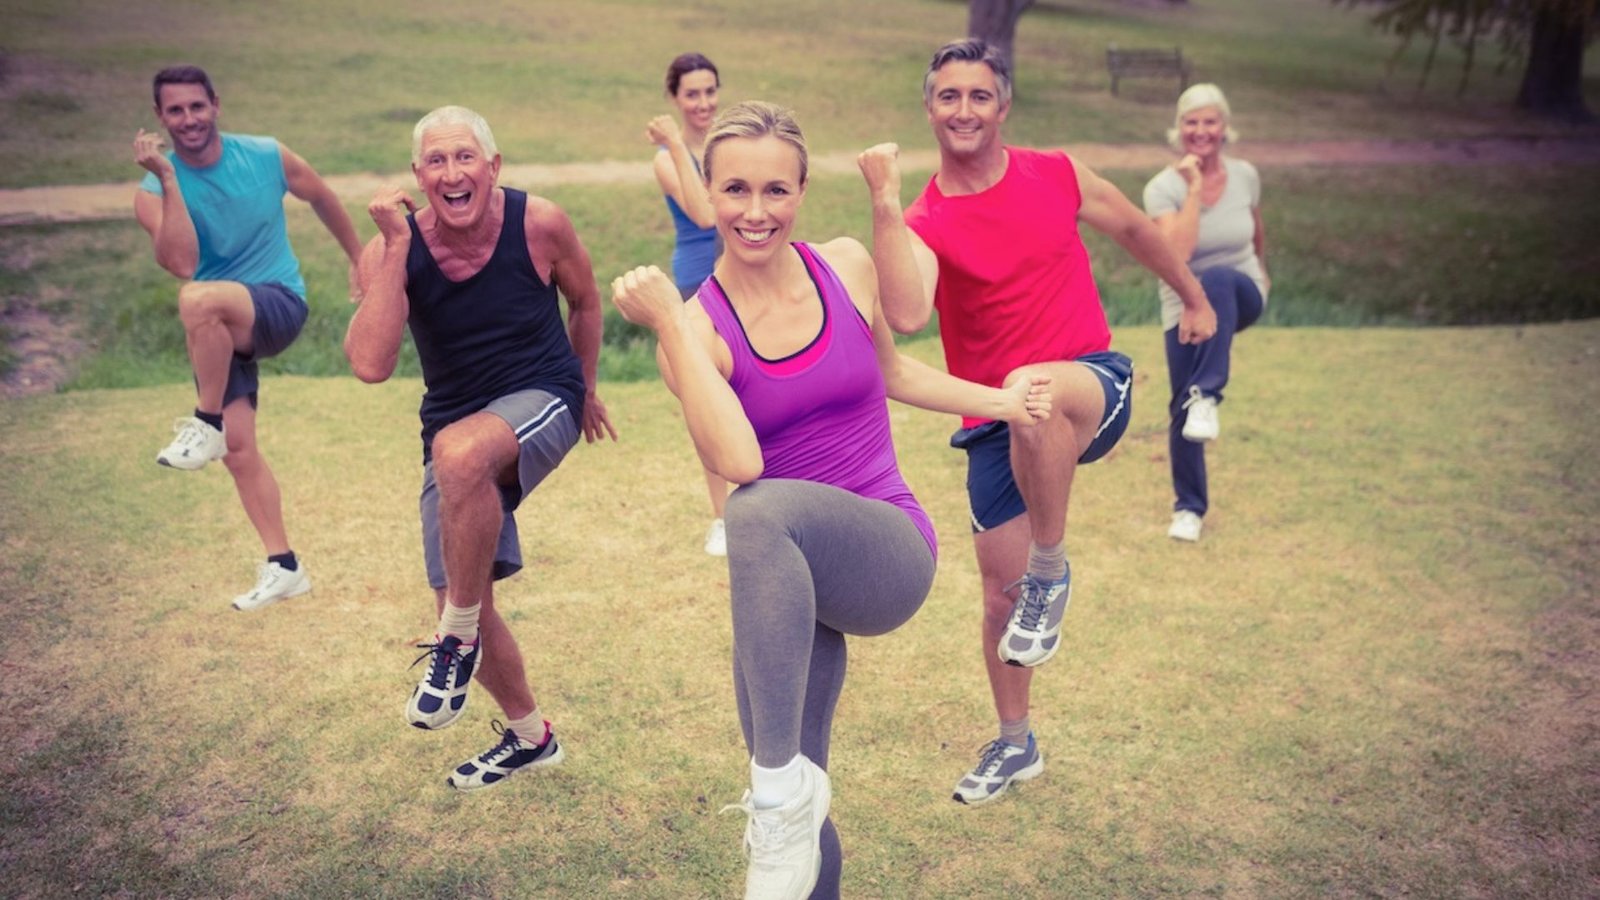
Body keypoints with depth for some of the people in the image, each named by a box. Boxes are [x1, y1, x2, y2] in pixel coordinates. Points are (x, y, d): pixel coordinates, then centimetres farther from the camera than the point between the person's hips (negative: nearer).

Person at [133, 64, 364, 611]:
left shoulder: (267, 156, -5)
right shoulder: (153, 192, -7)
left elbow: (322, 198, 14)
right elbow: (182, 264, -24)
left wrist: (359, 259, 22)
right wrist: (169, 180, -27)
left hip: (280, 306, -3)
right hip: (217, 333, 3)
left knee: (200, 300, -36)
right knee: (238, 446, -1)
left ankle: (205, 425, -16)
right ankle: (283, 567, 12)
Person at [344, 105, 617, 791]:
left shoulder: (540, 225, -13)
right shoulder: (390, 252, -12)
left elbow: (585, 302, 8)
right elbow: (369, 365, -27)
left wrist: (585, 391, 19)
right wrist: (397, 248, -28)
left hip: (542, 400, -4)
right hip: (456, 427, 4)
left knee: (459, 451, -38)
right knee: (461, 600, 6)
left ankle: (458, 639, -18)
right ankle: (529, 735, 33)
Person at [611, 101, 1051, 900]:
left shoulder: (847, 265, 0)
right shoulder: (697, 324, -7)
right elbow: (736, 460, -25)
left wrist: (1000, 402, 18)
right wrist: (669, 326, -22)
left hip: (889, 553, -1)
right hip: (787, 578, 1)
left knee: (760, 511, -35)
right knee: (787, 797, 5)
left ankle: (786, 794, -28)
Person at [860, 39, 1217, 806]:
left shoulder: (1057, 176, -1)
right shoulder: (921, 223, -6)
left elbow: (1135, 230, 19)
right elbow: (907, 317, -29)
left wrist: (1194, 297, 29)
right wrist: (884, 203, -29)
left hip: (1093, 386, -1)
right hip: (995, 423, 2)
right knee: (1001, 592, 8)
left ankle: (1052, 570, -17)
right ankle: (1014, 744, 32)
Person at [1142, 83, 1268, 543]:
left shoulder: (1245, 176, -3)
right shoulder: (1163, 187, -12)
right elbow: (1176, 255, -28)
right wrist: (1194, 189, -26)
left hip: (1241, 296, 1)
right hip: (1185, 308, 0)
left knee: (1218, 280, -37)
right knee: (1181, 409, -5)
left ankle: (1206, 396, -41)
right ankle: (1189, 507, 18)